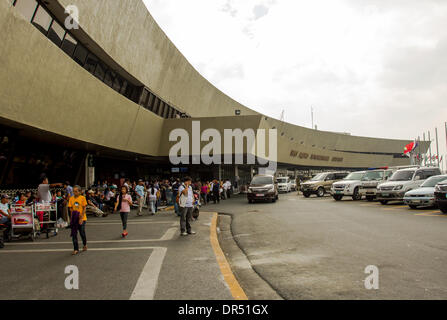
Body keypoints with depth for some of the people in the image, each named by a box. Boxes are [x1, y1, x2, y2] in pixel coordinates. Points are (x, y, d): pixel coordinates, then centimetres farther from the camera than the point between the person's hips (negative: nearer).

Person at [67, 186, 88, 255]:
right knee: (74, 234, 0)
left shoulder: (82, 198, -5)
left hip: (82, 218, -3)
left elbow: (84, 208, -6)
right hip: (74, 219, 3)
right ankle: (76, 249, 7)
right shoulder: (71, 198, 3)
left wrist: (81, 218, -14)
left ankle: (85, 245, 29)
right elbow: (70, 208, 4)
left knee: (82, 233, 3)